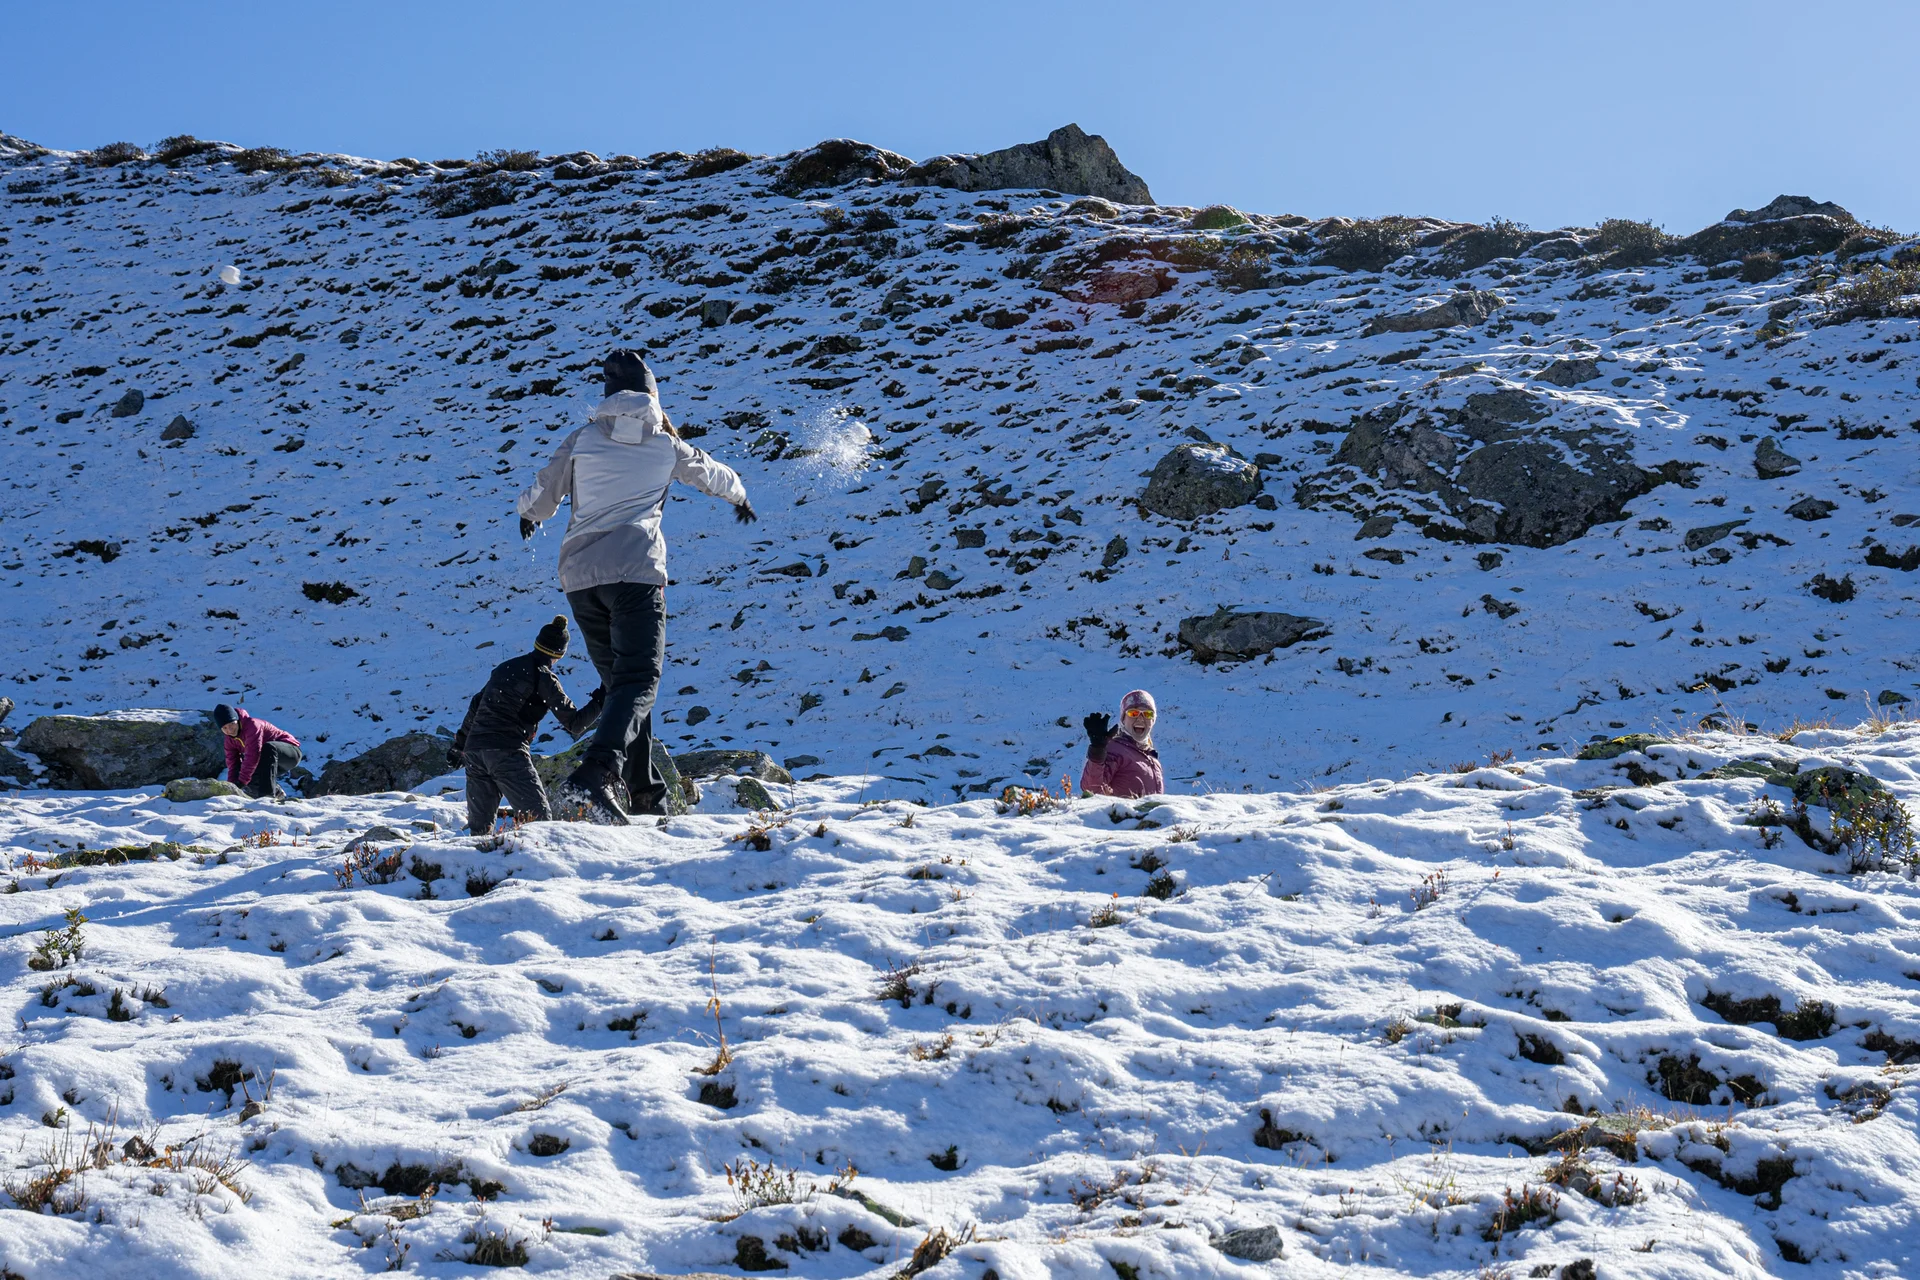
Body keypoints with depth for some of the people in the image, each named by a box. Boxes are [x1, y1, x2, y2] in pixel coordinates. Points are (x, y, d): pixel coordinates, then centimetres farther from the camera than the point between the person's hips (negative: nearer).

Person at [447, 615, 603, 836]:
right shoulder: (543, 677, -1)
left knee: (480, 826, 11)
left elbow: (475, 706, 27)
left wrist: (459, 743, 35)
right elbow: (574, 724, -3)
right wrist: (600, 700, 7)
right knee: (538, 818, -10)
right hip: (507, 752, -7)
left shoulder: (506, 667, 20)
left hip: (474, 749, 7)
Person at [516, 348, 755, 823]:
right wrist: (740, 497, 51)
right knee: (639, 680, -11)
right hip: (636, 571, -3)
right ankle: (594, 773, -35)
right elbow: (715, 477, 29)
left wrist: (529, 515, 45)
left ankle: (646, 794, 14)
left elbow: (540, 499, 20)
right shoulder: (666, 447, 10)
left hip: (579, 574, 3)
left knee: (620, 681, 15)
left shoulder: (581, 440, 10)